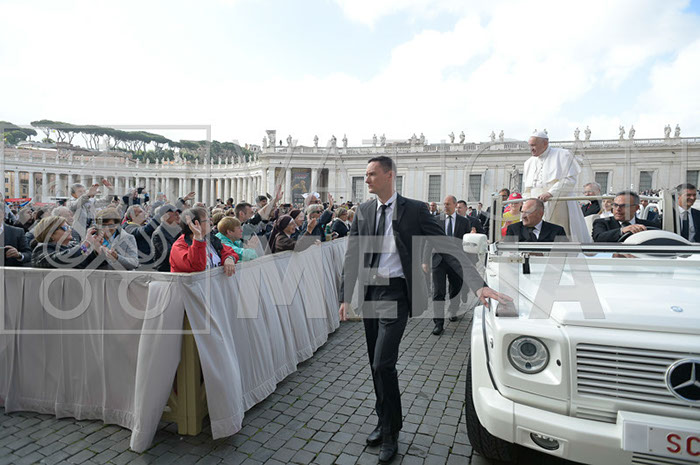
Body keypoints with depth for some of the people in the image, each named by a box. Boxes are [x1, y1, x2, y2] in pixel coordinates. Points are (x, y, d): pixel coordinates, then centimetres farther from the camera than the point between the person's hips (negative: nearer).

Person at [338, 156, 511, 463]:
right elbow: (352, 257, 8)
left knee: (383, 364, -8)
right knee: (376, 365, 14)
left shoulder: (414, 210, -7)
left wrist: (479, 285, -18)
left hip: (396, 292, -5)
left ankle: (390, 434, 15)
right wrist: (345, 297, 4)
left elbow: (449, 247, -10)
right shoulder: (363, 211, 6)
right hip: (369, 292, 5)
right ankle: (386, 422, 35)